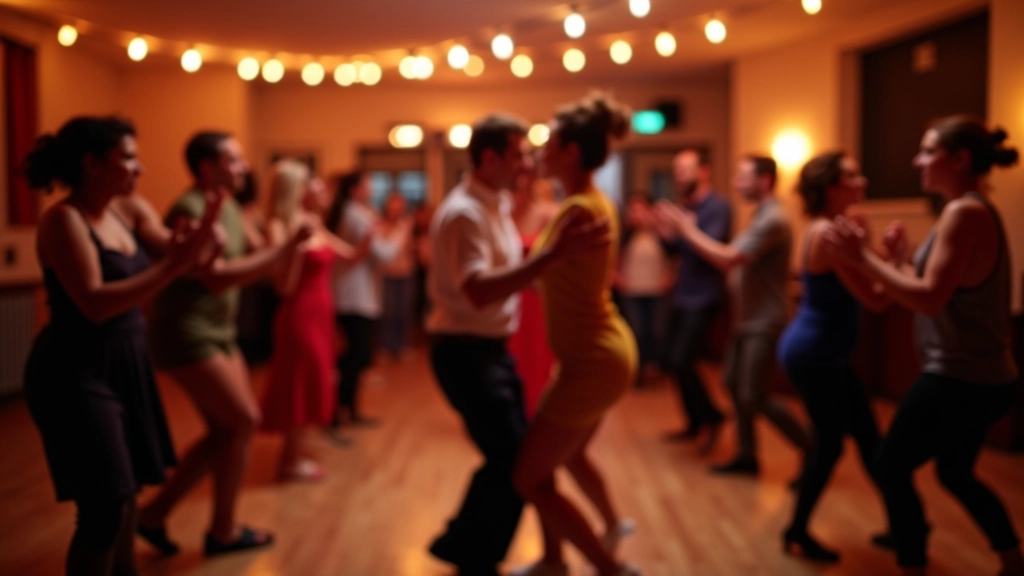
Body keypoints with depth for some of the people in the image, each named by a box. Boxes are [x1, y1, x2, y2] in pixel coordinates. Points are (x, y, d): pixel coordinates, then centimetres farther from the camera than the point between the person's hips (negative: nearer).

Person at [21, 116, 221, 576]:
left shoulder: (131, 210, 6)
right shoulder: (64, 220, -16)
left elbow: (173, 256, -3)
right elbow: (96, 304, -25)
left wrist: (203, 233, -23)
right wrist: (172, 266, -29)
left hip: (124, 365, 8)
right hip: (77, 373, -8)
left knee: (127, 489, 18)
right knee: (105, 505, -7)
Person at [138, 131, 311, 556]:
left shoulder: (229, 208, 11)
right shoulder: (190, 211, -17)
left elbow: (250, 263, 14)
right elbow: (216, 278, -26)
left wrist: (288, 249, -2)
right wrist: (285, 249, -25)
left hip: (218, 335, 9)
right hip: (188, 336, -9)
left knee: (225, 430, 11)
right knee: (243, 422, -5)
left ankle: (156, 513, 21)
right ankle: (223, 531, 11)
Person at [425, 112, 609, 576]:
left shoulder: (497, 204, 9)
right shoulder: (464, 212, -21)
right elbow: (480, 293, -36)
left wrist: (557, 255, 8)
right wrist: (554, 253, -42)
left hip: (492, 349, 9)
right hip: (466, 352, -9)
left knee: (512, 457, 15)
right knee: (513, 460, -5)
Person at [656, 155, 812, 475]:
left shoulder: (772, 220, -19)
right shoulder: (760, 218, 14)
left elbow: (727, 259, -26)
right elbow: (729, 255, 9)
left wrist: (687, 229, -18)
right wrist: (688, 229, 4)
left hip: (764, 323, -10)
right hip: (747, 320, 10)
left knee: (754, 396, -8)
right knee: (734, 383, 12)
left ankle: (811, 449, 6)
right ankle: (747, 455, 23)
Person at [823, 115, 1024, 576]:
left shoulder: (964, 213, -19)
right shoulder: (976, 212, 12)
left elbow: (931, 300, -25)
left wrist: (862, 259, -22)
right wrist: (901, 259, 10)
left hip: (960, 379, -10)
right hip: (982, 377, 10)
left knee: (891, 466, 3)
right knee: (955, 474, 25)